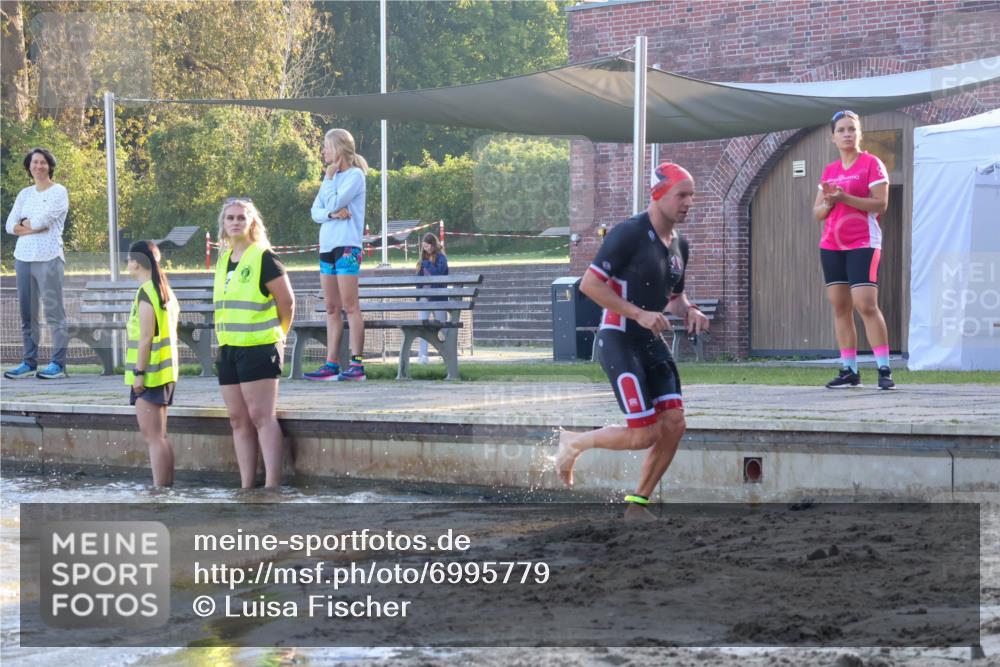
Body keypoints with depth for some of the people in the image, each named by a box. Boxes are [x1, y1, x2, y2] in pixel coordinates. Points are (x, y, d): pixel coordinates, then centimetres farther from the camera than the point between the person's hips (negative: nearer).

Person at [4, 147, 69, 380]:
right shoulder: (25, 194, 18)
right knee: (27, 314, 6)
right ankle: (29, 363, 10)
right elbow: (10, 225, 9)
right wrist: (33, 225, -6)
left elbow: (44, 219, -12)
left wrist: (24, 225, 4)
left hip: (48, 258, -6)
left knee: (54, 312, -7)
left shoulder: (58, 192, 1)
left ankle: (58, 364, -8)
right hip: (23, 257, 6)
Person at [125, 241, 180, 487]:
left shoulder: (145, 293, -14)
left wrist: (139, 372, -17)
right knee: (159, 436, 15)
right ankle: (167, 485, 16)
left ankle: (159, 489, -10)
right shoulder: (166, 292, 14)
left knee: (153, 436, -8)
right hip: (166, 372, 10)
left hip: (149, 373, -10)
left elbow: (146, 337, -18)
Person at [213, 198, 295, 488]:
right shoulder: (223, 260, 14)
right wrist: (223, 339, 18)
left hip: (258, 348, -7)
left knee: (261, 416, -11)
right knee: (238, 420, 7)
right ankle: (246, 486, 10)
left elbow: (287, 302, -5)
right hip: (228, 350, 7)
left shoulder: (263, 257, -7)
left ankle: (272, 484, -13)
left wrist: (276, 335, 6)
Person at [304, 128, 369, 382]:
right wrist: (331, 214, -9)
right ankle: (331, 364, 6)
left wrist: (329, 179, 0)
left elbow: (334, 203, -15)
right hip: (327, 246, 8)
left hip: (347, 246, -8)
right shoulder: (331, 177, 19)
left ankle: (357, 363, -11)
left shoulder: (355, 175, -5)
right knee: (332, 309, 6)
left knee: (350, 306, -10)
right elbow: (316, 211, 11)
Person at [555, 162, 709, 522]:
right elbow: (589, 284, -19)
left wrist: (689, 311, 2)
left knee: (674, 423, -3)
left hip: (652, 343, 8)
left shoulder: (679, 245, 11)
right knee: (643, 434, -13)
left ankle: (637, 504, 11)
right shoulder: (629, 234, -15)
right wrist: (639, 314, -23)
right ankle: (574, 442, 12)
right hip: (619, 342, -8)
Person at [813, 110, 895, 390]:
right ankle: (849, 371, 6)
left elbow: (881, 203, -12)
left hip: (863, 244, -6)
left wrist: (844, 197, -19)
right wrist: (828, 202, -8)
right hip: (831, 246, 6)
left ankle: (884, 370, -14)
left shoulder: (871, 164, -2)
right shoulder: (829, 170, 15)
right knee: (840, 307, 3)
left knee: (866, 304, -16)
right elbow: (817, 212, 15)